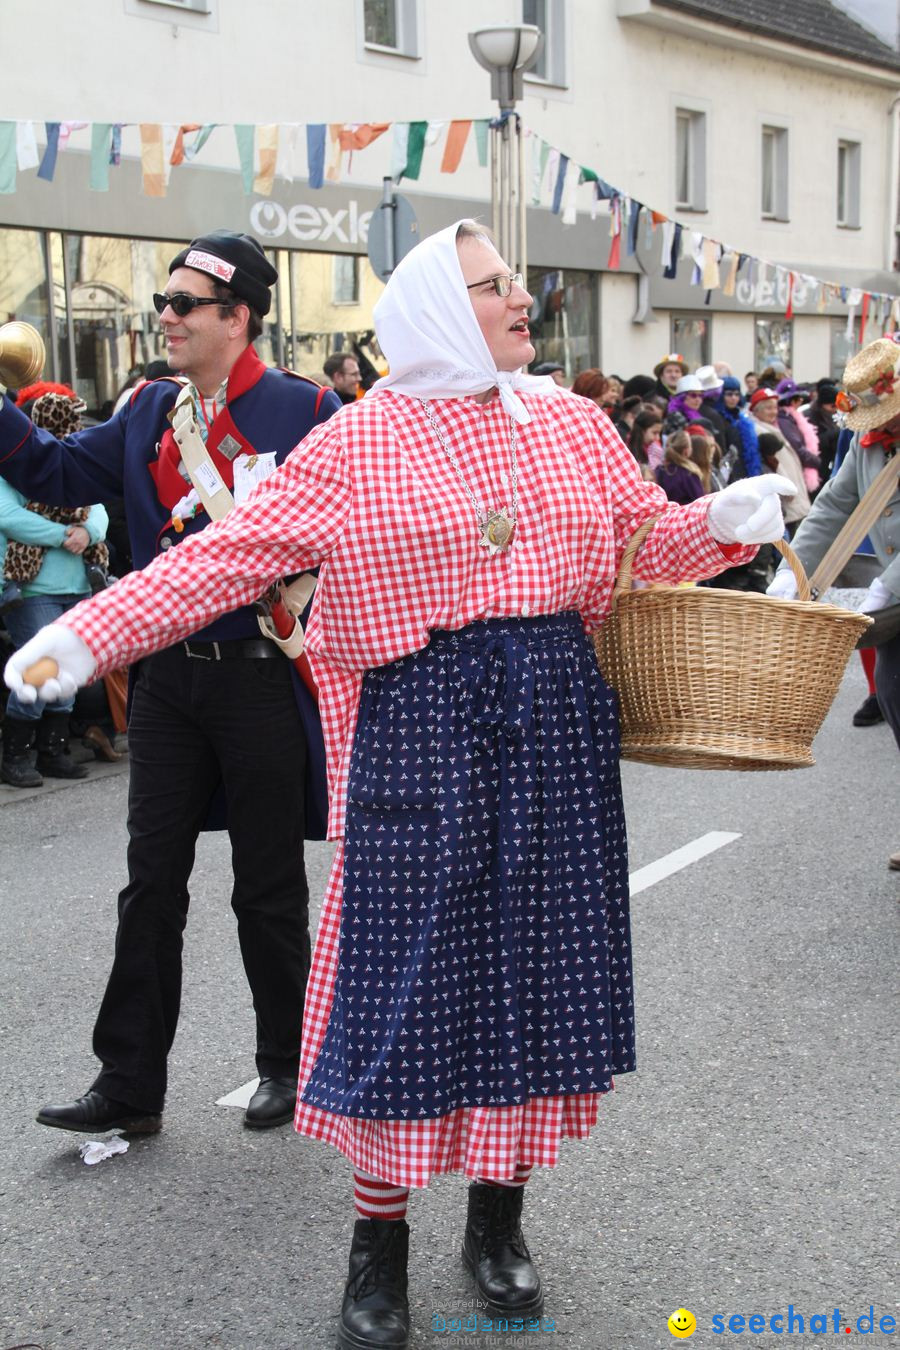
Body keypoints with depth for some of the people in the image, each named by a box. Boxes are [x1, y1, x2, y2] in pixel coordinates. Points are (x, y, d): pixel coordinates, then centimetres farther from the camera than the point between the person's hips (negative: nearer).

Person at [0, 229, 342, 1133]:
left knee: (268, 889, 8)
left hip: (261, 677, -5)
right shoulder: (148, 412, 10)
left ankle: (288, 1068, 27)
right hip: (168, 677, 5)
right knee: (151, 882, 8)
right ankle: (129, 1084, 17)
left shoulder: (306, 412, -7)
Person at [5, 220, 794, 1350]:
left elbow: (643, 537, 18)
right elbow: (228, 554, -6)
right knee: (408, 967, -2)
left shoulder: (572, 423, 10)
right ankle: (378, 1237, 17)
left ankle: (498, 1213, 27)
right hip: (420, 719, -4)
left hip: (559, 715, 4)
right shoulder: (356, 445, -3)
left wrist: (722, 521, -3)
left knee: (538, 953, 9)